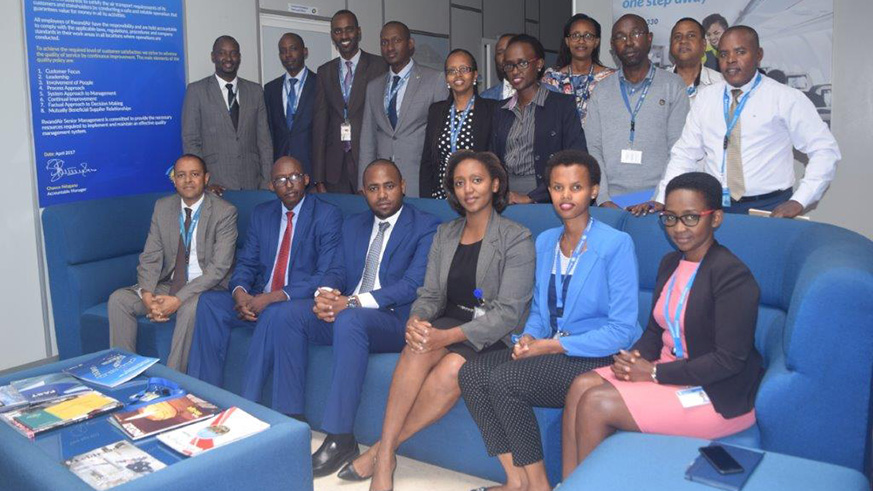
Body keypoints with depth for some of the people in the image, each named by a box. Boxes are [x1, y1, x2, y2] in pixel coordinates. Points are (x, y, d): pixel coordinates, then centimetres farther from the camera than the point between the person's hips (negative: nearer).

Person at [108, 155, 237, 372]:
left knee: (191, 306, -36)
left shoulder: (225, 212, -12)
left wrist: (178, 299, -25)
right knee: (118, 299, -13)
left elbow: (219, 267, -18)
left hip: (208, 287, -5)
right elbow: (150, 256, 3)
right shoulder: (163, 207, 6)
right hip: (168, 284, 6)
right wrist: (147, 295, -16)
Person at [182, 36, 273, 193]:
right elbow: (190, 141, -1)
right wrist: (204, 183, -11)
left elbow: (264, 140, 9)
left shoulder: (255, 90, 12)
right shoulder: (196, 90, 3)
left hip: (252, 183, 3)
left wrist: (268, 182, 0)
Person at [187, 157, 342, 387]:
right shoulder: (261, 213, 14)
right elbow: (246, 262, 12)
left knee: (274, 313, -36)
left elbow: (326, 276, -14)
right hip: (257, 299, 6)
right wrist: (239, 291, -13)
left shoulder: (328, 215, -5)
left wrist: (273, 297, -22)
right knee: (209, 301, -17)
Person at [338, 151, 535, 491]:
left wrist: (449, 336, -25)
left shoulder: (517, 239, -6)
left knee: (452, 367, -35)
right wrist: (416, 321, -17)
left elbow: (507, 312, -14)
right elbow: (430, 295, 8)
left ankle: (383, 449, -18)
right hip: (450, 325, 4)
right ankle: (384, 460, -27)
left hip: (495, 337, -3)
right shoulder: (445, 235, 11)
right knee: (418, 347, -31)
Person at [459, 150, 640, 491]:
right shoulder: (544, 242, 12)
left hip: (600, 360, -7)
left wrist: (556, 345, -18)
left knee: (503, 378, -26)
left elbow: (623, 328, -13)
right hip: (551, 352, 7)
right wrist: (529, 338, -5)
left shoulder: (616, 244, -9)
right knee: (471, 372, -15)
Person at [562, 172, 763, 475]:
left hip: (718, 394, -8)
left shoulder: (732, 275, -19)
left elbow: (729, 361, -21)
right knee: (582, 385, -8)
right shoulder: (670, 263, 8)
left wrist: (654, 373, -17)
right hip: (669, 371, 8)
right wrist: (634, 358, -7)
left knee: (596, 403, -18)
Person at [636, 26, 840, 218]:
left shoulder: (786, 98, -1)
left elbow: (825, 150, -1)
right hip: (714, 208, 3)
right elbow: (685, 154, 8)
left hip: (768, 209, -2)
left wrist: (799, 201, -12)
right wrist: (662, 200, -4)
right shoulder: (706, 98, 9)